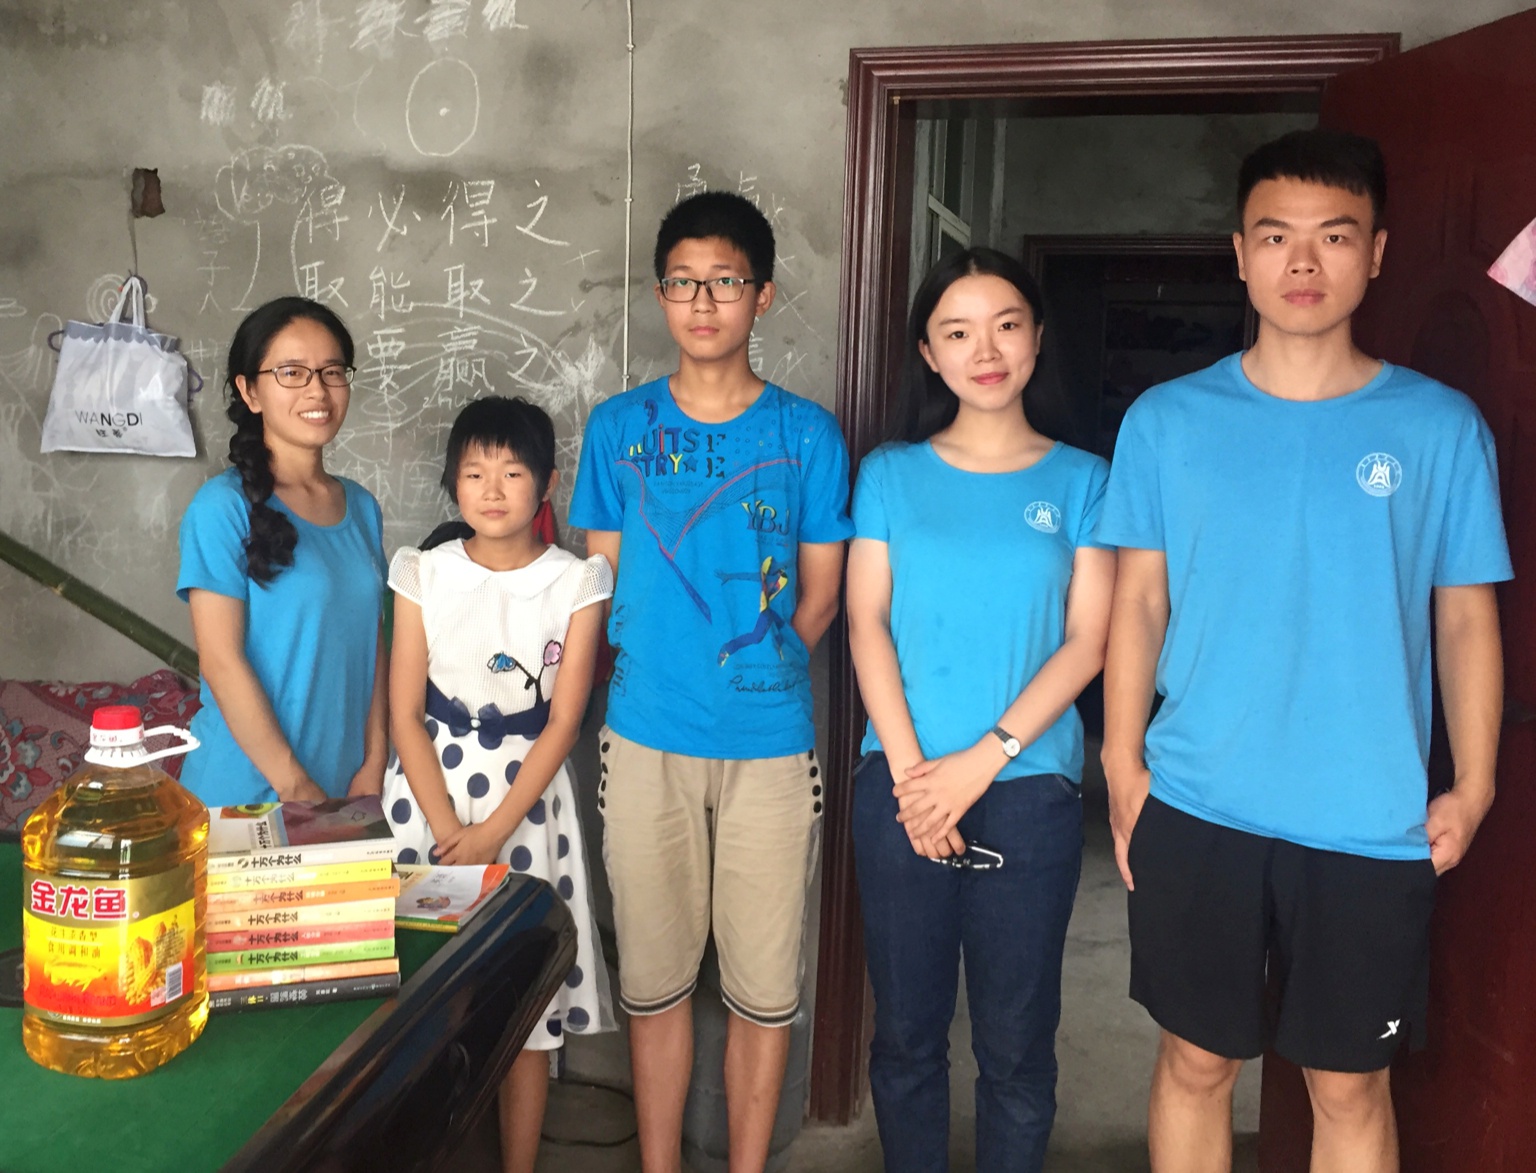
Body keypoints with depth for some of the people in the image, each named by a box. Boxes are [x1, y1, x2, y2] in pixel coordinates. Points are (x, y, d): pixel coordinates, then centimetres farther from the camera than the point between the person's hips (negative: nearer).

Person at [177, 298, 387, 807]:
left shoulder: (362, 507, 5)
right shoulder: (223, 507, -12)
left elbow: (371, 640, 6)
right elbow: (221, 662, -15)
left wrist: (374, 763, -2)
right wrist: (294, 786, -14)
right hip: (247, 787, -5)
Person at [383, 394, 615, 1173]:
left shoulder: (575, 584, -3)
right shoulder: (424, 576, 0)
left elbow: (563, 723, -6)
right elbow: (404, 714, -2)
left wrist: (493, 831, -12)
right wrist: (447, 828, -11)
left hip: (527, 800, -1)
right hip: (432, 796, 1)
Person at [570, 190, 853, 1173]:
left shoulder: (808, 434, 1)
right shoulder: (619, 427, 5)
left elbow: (819, 594, 6)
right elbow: (604, 581, 9)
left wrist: (751, 670, -1)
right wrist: (662, 673, 1)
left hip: (770, 744, -1)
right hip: (646, 741, 1)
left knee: (765, 988, 8)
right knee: (655, 980, 13)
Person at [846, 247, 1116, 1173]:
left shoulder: (1080, 480, 5)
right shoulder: (891, 474, 7)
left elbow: (1087, 643, -2)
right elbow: (868, 623, 1)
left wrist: (983, 760, -12)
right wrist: (909, 770, -10)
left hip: (1031, 791, -1)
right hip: (901, 787, 1)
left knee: (1017, 1041, 9)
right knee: (907, 1030, 12)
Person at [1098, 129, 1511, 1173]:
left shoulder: (1442, 427, 0)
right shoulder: (1168, 420, 0)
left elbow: (1467, 618, 4)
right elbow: (1139, 602, 2)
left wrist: (1473, 788, -1)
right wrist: (1123, 766, -1)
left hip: (1372, 826, 0)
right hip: (1196, 811, 0)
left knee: (1349, 1084, 14)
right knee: (1196, 1061, 14)